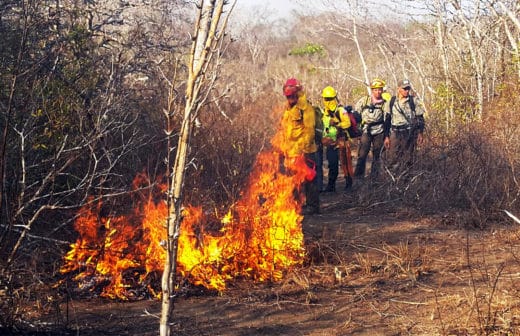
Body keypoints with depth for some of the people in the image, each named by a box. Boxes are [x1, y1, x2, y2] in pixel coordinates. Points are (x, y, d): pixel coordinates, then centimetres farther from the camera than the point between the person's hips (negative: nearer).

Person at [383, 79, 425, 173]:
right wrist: (386, 136, 7)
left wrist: (420, 133, -2)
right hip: (395, 133, 1)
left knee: (407, 161, 1)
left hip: (409, 134, -1)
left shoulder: (414, 101, 1)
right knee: (393, 160, -4)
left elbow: (420, 118, 5)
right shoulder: (392, 101, 6)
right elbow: (387, 119, 10)